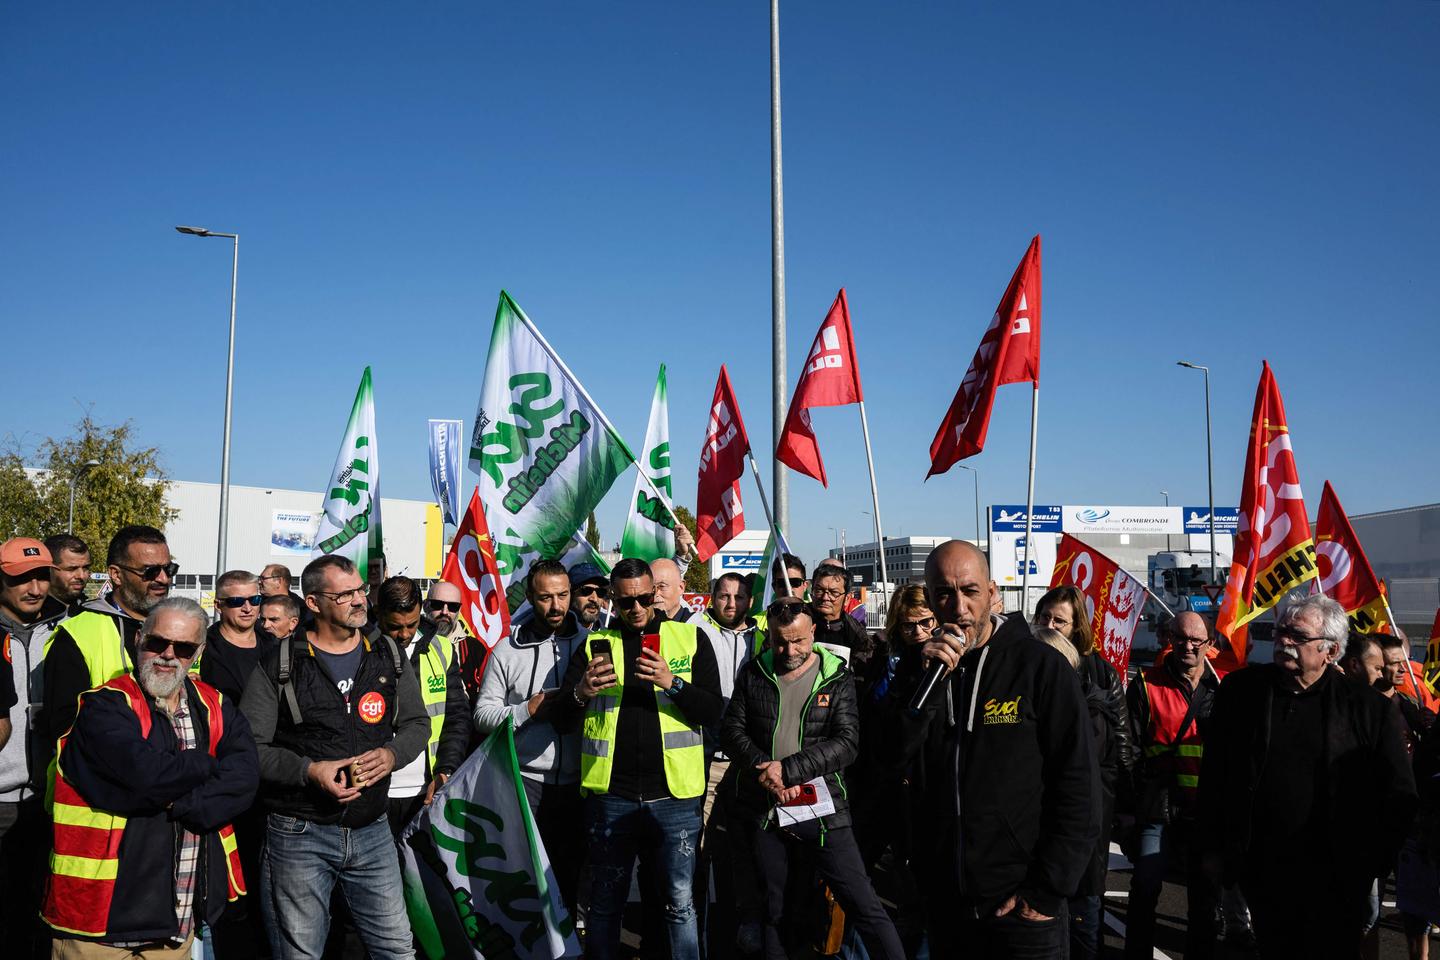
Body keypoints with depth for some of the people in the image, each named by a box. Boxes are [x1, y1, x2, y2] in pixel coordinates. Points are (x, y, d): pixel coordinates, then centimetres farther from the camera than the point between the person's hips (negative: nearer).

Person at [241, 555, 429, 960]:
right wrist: (309, 771, -20)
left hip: (373, 832, 3)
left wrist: (392, 754, -8)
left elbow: (417, 723, 13)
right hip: (299, 835, -3)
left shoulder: (390, 658, 6)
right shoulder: (278, 665, -5)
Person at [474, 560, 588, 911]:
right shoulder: (507, 650, 3)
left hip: (578, 782, 1)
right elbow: (483, 715, 2)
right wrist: (527, 710, -11)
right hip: (527, 783, -1)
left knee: (569, 876, 12)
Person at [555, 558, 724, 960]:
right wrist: (581, 693, -21)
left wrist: (672, 682, -20)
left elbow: (713, 711, -3)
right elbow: (561, 715, 1)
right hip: (610, 796, 1)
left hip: (674, 796, -1)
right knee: (605, 901, 12)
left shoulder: (690, 639, 3)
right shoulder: (594, 644, 7)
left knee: (680, 903, 5)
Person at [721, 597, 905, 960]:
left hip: (822, 808, -3)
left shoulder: (837, 678, -3)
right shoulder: (754, 674, 4)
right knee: (771, 910, 16)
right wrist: (765, 770, -15)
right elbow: (732, 730, 2)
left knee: (864, 906, -5)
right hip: (764, 811, 3)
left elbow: (847, 743, -12)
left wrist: (787, 769, -19)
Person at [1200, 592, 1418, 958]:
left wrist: (1370, 862, -2)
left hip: (1336, 884, -2)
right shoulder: (1240, 690, 1)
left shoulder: (1369, 707, -4)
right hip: (1261, 872, 2)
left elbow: (1398, 794, 2)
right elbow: (1213, 774, 6)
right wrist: (1215, 848, 5)